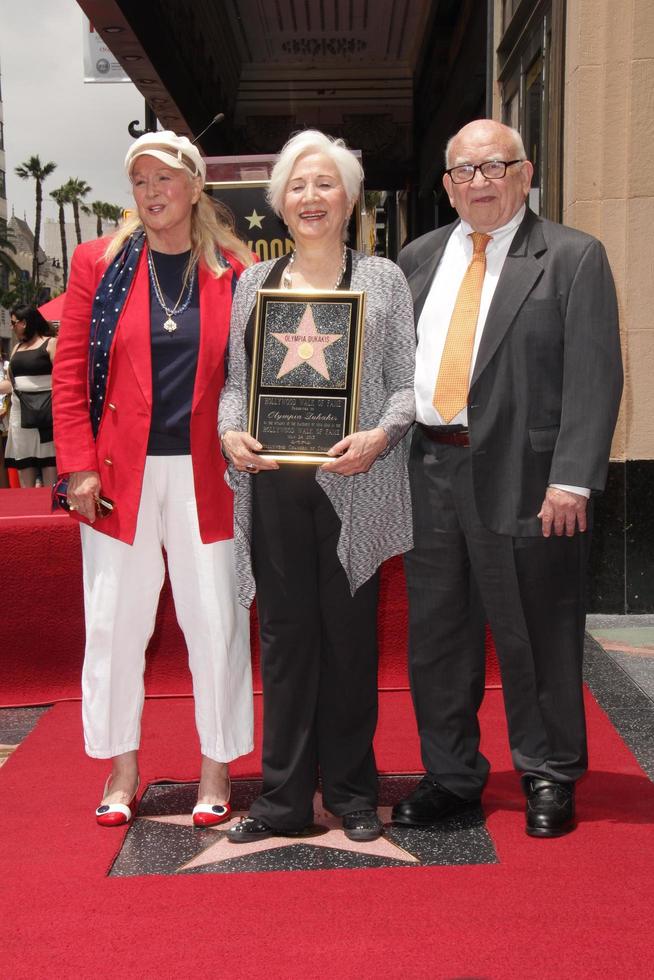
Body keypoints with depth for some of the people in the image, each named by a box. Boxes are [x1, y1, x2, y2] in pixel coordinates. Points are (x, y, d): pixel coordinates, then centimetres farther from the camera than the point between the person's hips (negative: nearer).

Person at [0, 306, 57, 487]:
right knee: (23, 460, 5)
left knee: (48, 459, -7)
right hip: (21, 411, 7)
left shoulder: (50, 343, -1)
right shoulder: (17, 347, 19)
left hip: (46, 411, -7)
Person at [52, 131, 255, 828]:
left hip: (203, 475, 0)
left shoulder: (234, 272, 5)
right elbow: (70, 372, 2)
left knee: (216, 621, 4)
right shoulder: (99, 263, 4)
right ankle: (121, 769, 24)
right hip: (119, 475, 1)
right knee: (116, 621, 7)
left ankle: (216, 768, 20)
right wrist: (80, 466, -5)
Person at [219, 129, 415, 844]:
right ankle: (284, 798, 17)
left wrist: (381, 434, -14)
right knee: (284, 635, 5)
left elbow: (406, 381, 4)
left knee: (350, 636, 5)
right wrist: (230, 431, -6)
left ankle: (351, 791, 21)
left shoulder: (382, 278, 8)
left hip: (354, 484, -1)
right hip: (274, 485, 2)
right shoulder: (253, 282, 14)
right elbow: (234, 379, 13)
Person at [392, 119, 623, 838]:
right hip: (430, 474, 5)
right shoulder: (418, 259, 14)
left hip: (523, 479, -4)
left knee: (534, 636, 5)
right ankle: (450, 774, 29)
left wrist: (571, 481, -17)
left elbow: (594, 378, -9)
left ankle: (549, 778, 25)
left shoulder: (574, 258, -2)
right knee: (436, 632, 12)